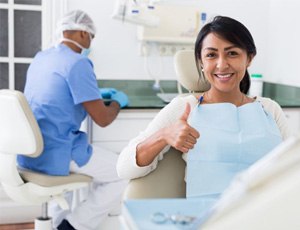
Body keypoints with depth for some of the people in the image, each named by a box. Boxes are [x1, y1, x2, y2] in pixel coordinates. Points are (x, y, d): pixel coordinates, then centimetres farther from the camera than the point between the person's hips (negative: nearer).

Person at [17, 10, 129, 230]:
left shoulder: (40, 58, 12)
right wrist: (118, 101, 7)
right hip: (56, 155, -9)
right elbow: (103, 119, -14)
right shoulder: (78, 63, -14)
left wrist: (97, 94, 30)